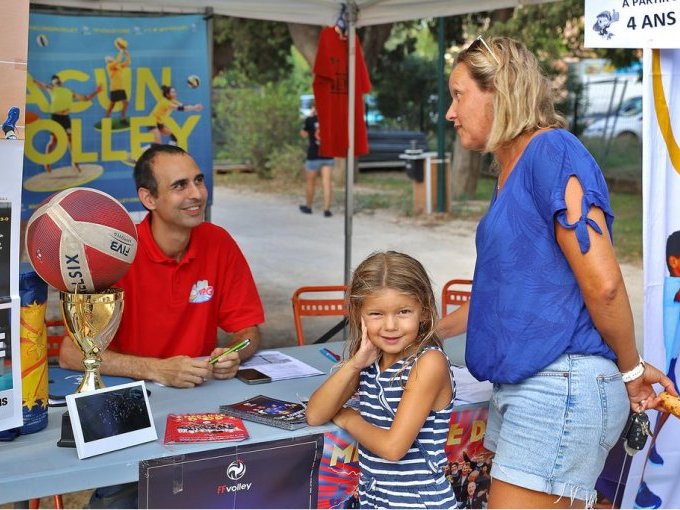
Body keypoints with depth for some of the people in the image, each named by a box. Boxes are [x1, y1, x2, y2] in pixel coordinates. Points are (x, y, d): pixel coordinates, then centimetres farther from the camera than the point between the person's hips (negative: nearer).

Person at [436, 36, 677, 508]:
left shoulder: (551, 151, -13)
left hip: (561, 385, -9)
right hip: (519, 388, 9)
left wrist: (630, 368, -6)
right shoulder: (510, 172, 16)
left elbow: (602, 282, -18)